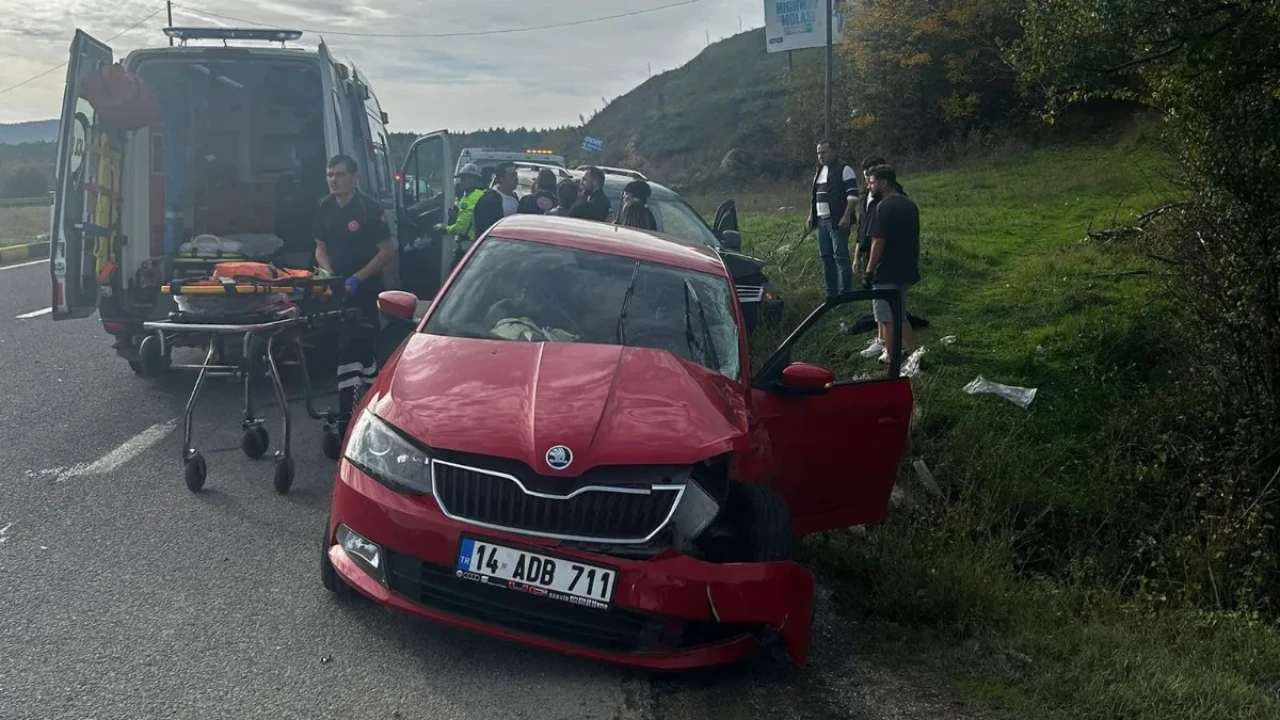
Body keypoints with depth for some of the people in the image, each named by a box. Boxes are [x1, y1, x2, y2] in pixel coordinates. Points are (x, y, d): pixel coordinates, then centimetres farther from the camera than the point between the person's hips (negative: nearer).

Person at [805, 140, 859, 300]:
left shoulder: (844, 170, -6)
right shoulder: (819, 171, 19)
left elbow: (852, 195, -12)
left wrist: (846, 217, -20)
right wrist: (810, 218, 18)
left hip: (837, 221, -8)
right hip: (821, 221, 8)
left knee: (841, 257, -8)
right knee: (826, 257, 10)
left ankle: (845, 294, -6)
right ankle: (831, 294, 16)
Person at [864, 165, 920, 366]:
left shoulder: (884, 207, -16)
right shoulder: (910, 205, 11)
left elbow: (878, 242, -19)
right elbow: (915, 240, 16)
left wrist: (869, 272, -15)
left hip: (887, 272, -8)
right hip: (906, 270, 8)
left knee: (887, 319, 0)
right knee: (899, 316, 19)